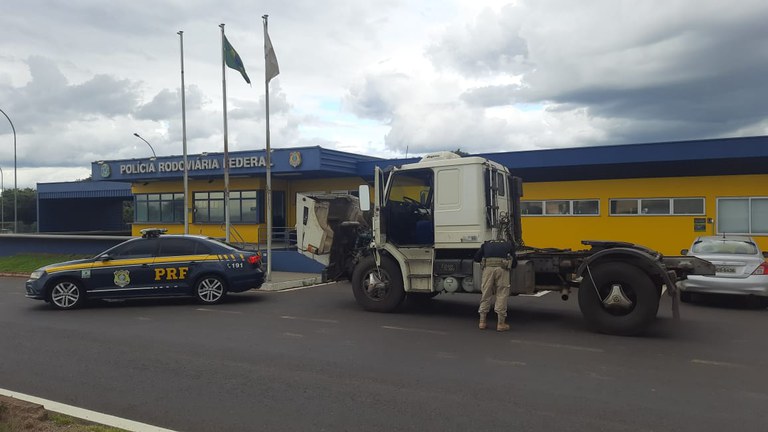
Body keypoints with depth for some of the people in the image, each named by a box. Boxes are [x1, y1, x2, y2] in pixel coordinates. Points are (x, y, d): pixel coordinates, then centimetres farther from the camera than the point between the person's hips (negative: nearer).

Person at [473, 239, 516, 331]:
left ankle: (482, 322, 18)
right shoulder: (509, 244, 29)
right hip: (503, 268, -1)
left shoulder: (486, 244, 30)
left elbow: (476, 258, 23)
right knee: (502, 295, 7)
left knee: (486, 294, 12)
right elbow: (514, 263, 26)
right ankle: (501, 323, 9)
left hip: (488, 267, 1)